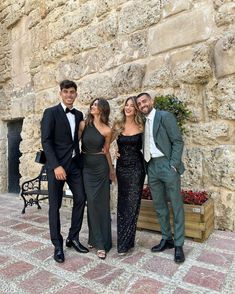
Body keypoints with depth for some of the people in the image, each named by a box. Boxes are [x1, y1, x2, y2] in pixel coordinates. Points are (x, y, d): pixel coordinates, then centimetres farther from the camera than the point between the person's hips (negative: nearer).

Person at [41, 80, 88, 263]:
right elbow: (46, 141, -11)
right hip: (57, 165, -5)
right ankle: (57, 245, 18)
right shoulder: (51, 112, -3)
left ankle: (73, 238, 23)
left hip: (75, 164, 5)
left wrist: (80, 160, 2)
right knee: (55, 205, 3)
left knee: (80, 199, 5)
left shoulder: (79, 115, 12)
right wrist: (56, 166, -19)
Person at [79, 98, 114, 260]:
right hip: (86, 166, 1)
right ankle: (96, 239, 19)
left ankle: (102, 242, 13)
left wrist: (111, 169, 17)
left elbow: (106, 151, 9)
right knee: (92, 202, 2)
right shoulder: (84, 124, 1)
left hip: (101, 167, -1)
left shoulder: (107, 130, -2)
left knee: (102, 203, 2)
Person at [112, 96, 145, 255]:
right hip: (121, 167, 2)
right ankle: (125, 239, 27)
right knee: (122, 203, 10)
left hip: (136, 168, -2)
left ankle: (125, 243, 15)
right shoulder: (117, 125, 2)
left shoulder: (141, 127, -2)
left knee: (132, 203, 1)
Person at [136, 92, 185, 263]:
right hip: (152, 167, 7)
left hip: (167, 164, -6)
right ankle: (166, 239, 27)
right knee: (159, 206, 13)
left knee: (176, 205, 2)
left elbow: (178, 141, -9)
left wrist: (173, 165, -15)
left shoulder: (165, 116, -5)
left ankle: (178, 244, 13)